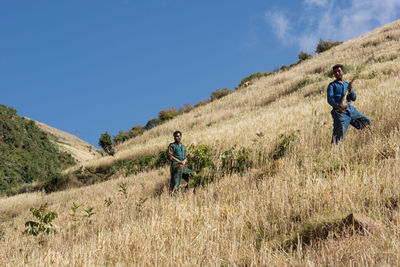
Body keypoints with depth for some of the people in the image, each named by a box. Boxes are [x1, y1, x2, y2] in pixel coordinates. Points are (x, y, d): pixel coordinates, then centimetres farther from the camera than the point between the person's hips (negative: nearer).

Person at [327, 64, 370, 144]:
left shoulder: (348, 85, 21)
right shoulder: (332, 85, 5)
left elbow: (354, 98, 13)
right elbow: (330, 99, -8)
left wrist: (350, 90, -7)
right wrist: (338, 106, -27)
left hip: (351, 110, 6)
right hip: (340, 112, -6)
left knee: (366, 122, 12)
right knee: (339, 134, -18)